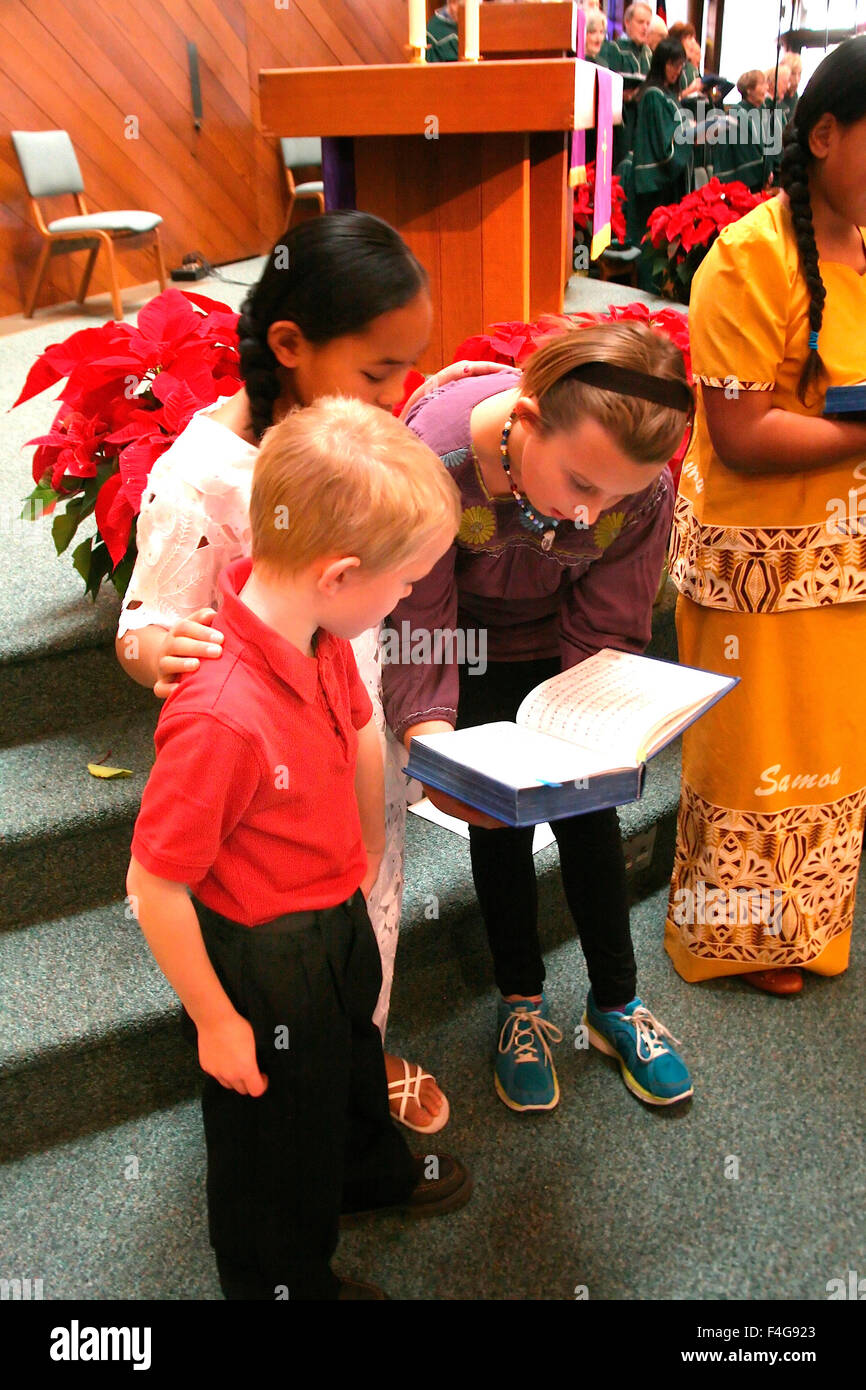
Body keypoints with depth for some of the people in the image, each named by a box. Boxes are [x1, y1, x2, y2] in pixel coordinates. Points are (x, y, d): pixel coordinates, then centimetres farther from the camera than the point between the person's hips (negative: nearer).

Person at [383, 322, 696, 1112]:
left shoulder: (646, 489, -30)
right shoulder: (433, 459, -38)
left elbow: (606, 633, -17)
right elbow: (418, 625, -29)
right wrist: (430, 738, -43)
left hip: (561, 648, 2)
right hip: (471, 653, -1)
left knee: (588, 812, 5)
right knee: (500, 819, 1)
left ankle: (616, 1003, 28)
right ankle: (521, 1003, 25)